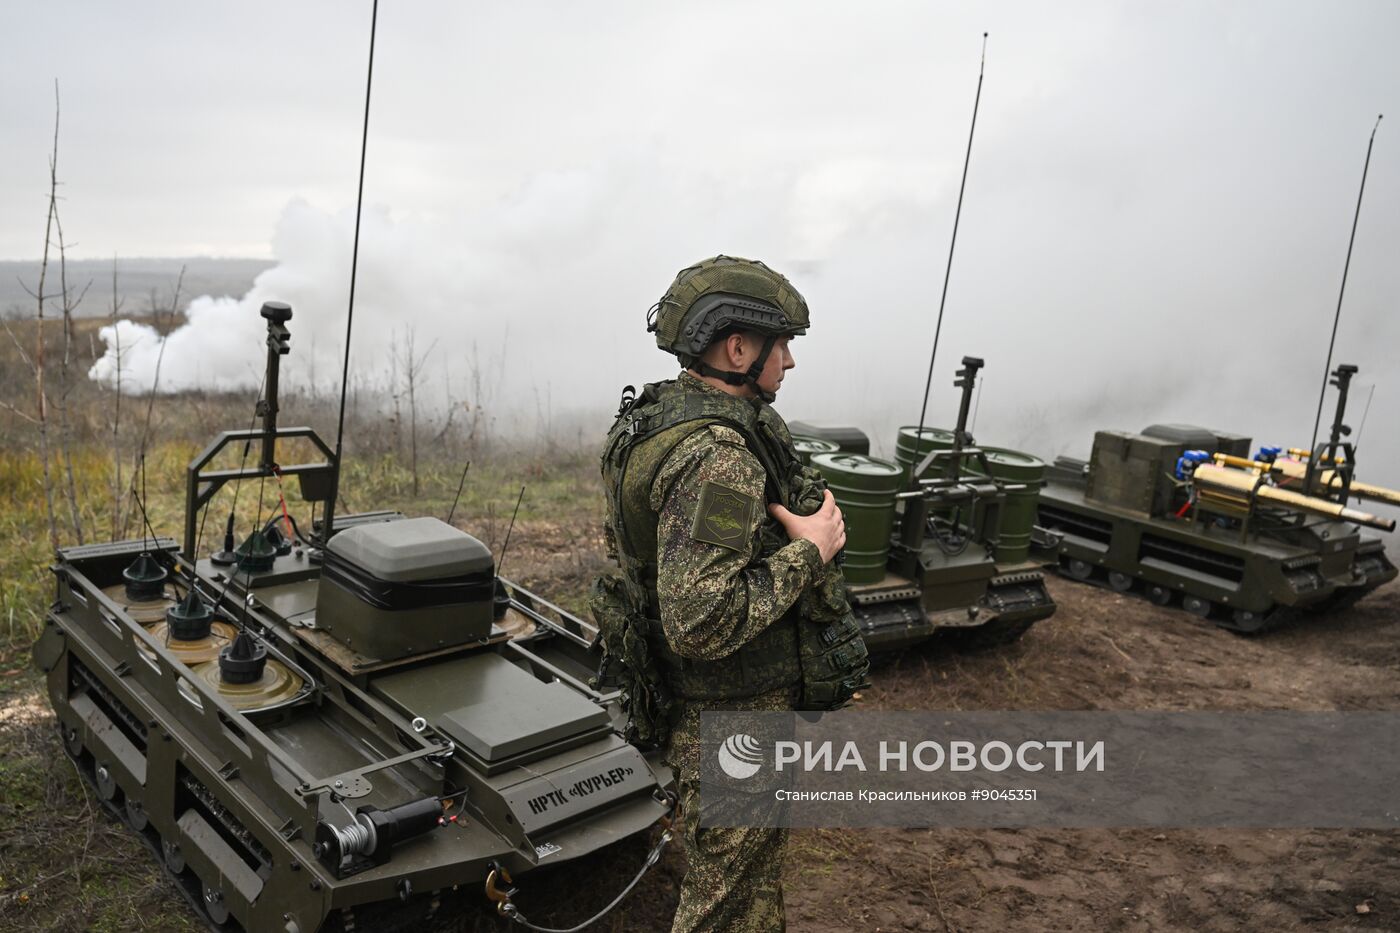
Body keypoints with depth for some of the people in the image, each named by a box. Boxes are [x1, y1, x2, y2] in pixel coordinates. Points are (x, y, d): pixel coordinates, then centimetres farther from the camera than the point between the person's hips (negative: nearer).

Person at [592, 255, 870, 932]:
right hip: (732, 724, -10)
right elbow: (702, 623, -35)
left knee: (750, 876, 28)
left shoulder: (664, 415, 4)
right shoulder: (716, 454, -29)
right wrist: (809, 551, -24)